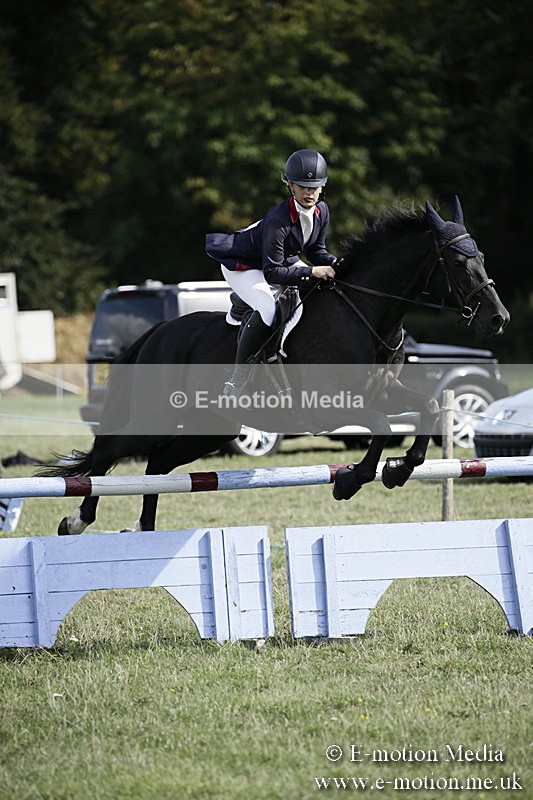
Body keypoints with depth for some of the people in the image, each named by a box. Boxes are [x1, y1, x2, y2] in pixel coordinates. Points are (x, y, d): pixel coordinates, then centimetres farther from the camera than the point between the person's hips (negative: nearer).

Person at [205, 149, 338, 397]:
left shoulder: (321, 211, -12)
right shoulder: (278, 220, -36)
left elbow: (315, 250, 4)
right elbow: (272, 272, -33)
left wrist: (332, 263, -17)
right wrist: (312, 271, -38)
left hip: (285, 258, 9)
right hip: (241, 265, -9)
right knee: (267, 309, -33)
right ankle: (238, 379, -23)